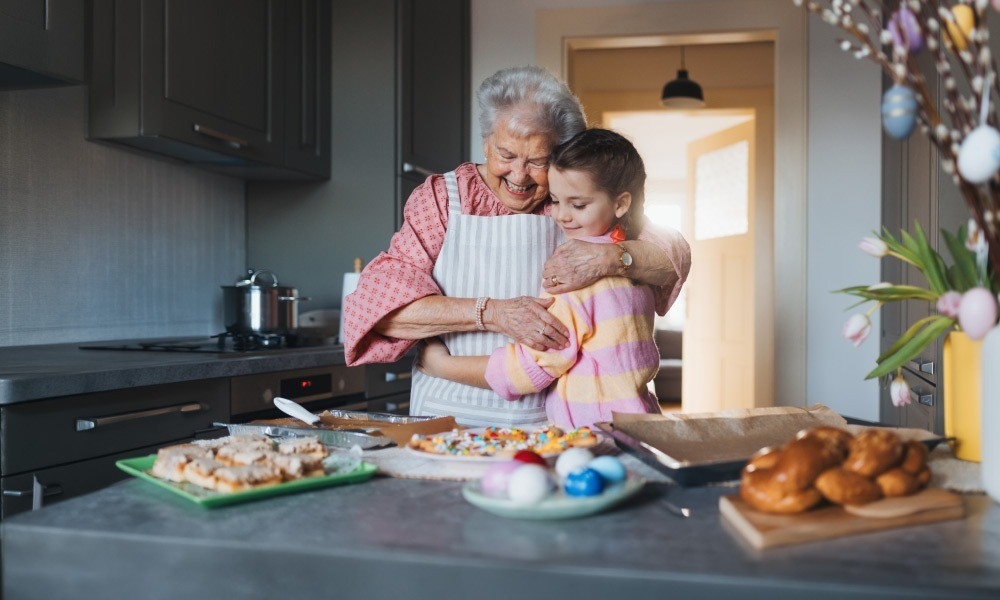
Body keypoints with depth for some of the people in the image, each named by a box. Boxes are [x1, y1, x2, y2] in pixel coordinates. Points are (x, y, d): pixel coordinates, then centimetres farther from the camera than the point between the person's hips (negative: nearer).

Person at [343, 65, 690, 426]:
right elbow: (379, 303, -7)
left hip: (552, 424, 1)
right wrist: (491, 312, -18)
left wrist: (609, 258, -20)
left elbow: (676, 257, 0)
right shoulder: (440, 197, 4)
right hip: (449, 422, 0)